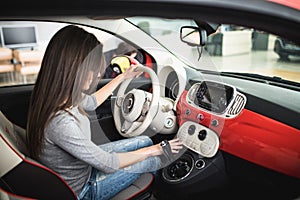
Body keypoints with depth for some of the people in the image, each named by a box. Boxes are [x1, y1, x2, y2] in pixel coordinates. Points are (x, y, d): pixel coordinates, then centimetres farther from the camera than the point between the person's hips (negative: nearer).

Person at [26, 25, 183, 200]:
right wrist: (153, 150, -16)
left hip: (87, 161, 8)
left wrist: (122, 77, 17)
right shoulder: (60, 122, -39)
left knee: (145, 140, 9)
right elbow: (109, 164, -28)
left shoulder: (59, 96, -12)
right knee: (153, 161, 0)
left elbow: (91, 102, 11)